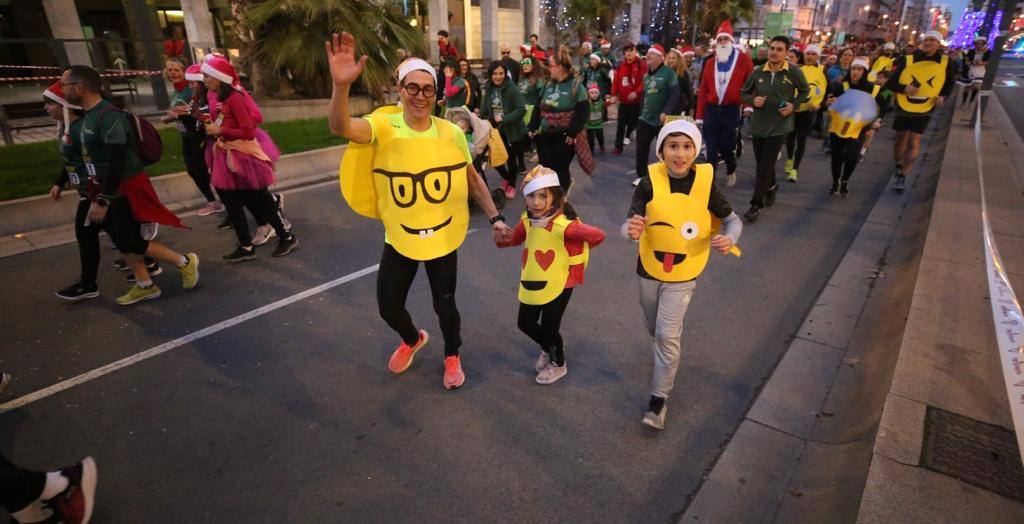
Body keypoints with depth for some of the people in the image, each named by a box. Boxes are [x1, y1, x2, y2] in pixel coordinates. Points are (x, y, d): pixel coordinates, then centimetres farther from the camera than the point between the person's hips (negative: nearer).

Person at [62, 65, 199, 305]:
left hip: (127, 188, -10)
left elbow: (116, 162, -25)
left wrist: (102, 201, -24)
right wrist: (99, 195, 21)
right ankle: (145, 286, 23)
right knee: (122, 241, 12)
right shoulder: (90, 115, 11)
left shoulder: (108, 116, -21)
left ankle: (185, 262, 7)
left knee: (129, 241, -6)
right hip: (112, 188, 10)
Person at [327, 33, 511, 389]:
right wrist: (341, 86, -52)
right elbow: (340, 128, -33)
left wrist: (495, 217, 0)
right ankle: (412, 340, 48)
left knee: (444, 304, 11)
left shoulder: (451, 132, -9)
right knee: (388, 306, 11)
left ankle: (452, 356, 43)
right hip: (399, 238, 1)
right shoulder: (384, 127, -13)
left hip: (443, 236, 0)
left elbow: (472, 178, 3)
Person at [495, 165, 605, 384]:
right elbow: (515, 239, 10)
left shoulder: (564, 225, -27)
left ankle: (559, 364, 35)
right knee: (526, 324, 15)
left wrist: (572, 252, -10)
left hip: (558, 284, -6)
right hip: (532, 283, 6)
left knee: (549, 328, 5)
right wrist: (502, 238, -13)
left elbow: (598, 236, -24)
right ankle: (548, 348, 47)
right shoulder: (527, 220, -6)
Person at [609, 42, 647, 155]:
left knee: (637, 123, 6)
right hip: (623, 100, 4)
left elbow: (645, 81, -13)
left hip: (637, 100, -3)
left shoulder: (641, 64, -5)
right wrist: (614, 95, -7)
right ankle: (618, 147, 10)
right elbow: (616, 81, 4)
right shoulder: (620, 65, 7)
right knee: (621, 124, 4)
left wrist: (636, 92, -24)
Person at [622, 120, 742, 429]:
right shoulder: (650, 182, -17)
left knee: (667, 334, -6)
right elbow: (628, 226, -23)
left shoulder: (706, 183, -15)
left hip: (683, 274, -2)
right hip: (649, 269, 2)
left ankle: (659, 399, 13)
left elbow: (733, 220, -2)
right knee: (654, 328, 22)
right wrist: (631, 231, -47)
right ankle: (670, 354, 57)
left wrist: (730, 239, -24)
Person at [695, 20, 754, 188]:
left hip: (731, 110, -3)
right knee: (711, 149, 1)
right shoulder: (710, 63, 9)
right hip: (711, 110, 3)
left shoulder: (743, 59, 0)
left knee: (726, 145, 0)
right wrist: (699, 116, 3)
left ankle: (731, 171, 30)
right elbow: (703, 90, 6)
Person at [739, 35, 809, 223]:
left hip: (779, 127, -3)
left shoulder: (794, 73, -7)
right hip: (758, 125, 3)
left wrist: (793, 105, -8)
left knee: (765, 167, -7)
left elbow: (805, 92, 8)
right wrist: (752, 100, -11)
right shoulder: (758, 72, -3)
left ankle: (756, 204, 3)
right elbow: (744, 93, 9)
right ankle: (771, 186, 47)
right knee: (761, 164, 17)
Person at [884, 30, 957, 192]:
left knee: (913, 143, -7)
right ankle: (898, 167, 36)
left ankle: (902, 175, 2)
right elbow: (890, 83, -6)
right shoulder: (906, 61, -8)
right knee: (901, 139, 14)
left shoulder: (947, 63, -3)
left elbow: (949, 84, 12)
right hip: (903, 108, 0)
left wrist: (942, 97, -6)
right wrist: (904, 88, -24)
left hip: (924, 111, 0)